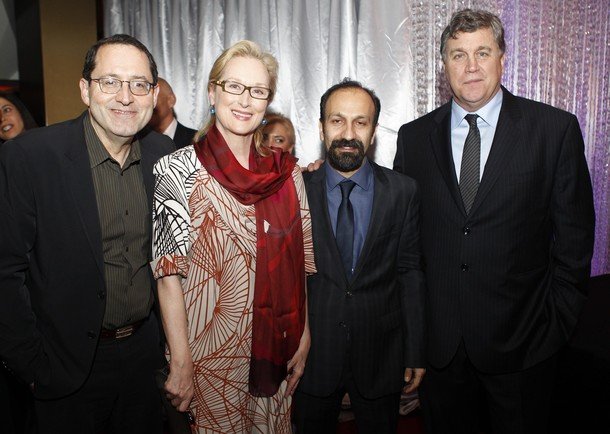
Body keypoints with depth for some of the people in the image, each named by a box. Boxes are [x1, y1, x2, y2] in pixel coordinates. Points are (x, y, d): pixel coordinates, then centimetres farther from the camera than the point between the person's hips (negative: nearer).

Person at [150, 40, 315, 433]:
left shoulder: (285, 171, 0)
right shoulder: (179, 171, -11)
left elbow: (296, 264, 4)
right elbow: (169, 273, -12)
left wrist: (303, 337, 2)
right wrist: (180, 364, -13)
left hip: (276, 347, 4)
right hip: (211, 349, -3)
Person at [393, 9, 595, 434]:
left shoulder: (556, 129, -4)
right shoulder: (414, 137, 2)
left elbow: (575, 233, -2)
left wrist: (558, 320, -3)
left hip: (520, 339, -1)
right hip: (438, 339, 2)